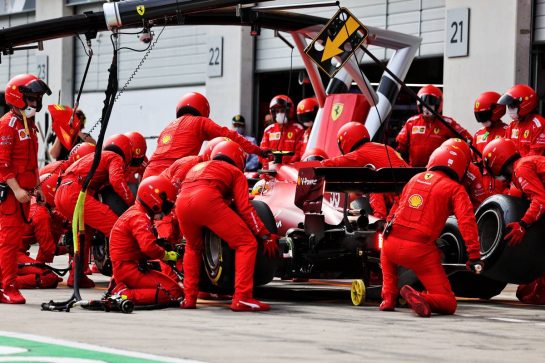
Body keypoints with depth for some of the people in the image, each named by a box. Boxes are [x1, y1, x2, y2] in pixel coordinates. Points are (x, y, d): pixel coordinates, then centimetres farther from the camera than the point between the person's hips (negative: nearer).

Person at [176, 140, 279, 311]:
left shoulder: (197, 167, 40)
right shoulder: (235, 172, 25)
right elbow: (244, 208, 12)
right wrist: (265, 236, 12)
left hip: (181, 204, 6)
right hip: (207, 201, -6)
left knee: (193, 248, 33)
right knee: (247, 244, 4)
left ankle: (189, 298, 25)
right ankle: (241, 298, -7)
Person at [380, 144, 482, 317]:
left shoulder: (415, 178, 20)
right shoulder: (455, 189, 5)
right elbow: (466, 220, -9)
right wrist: (474, 256, -12)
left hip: (392, 244, 4)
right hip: (420, 251, -4)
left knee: (387, 254, 43)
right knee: (448, 303, 5)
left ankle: (388, 298, 25)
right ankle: (419, 299, -25)